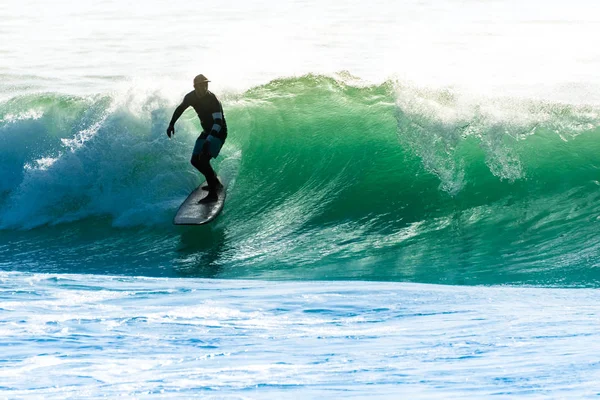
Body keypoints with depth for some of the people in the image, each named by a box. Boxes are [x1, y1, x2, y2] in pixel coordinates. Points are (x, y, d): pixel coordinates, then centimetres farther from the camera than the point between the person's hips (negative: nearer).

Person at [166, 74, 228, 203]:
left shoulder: (213, 100, -28)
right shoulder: (191, 97, -7)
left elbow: (218, 122, -37)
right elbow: (180, 109, 14)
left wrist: (208, 141, -46)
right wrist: (171, 124, 11)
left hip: (218, 133, -8)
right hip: (207, 132, 8)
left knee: (204, 160, -23)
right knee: (195, 160, 9)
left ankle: (213, 194, -18)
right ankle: (216, 183, 28)